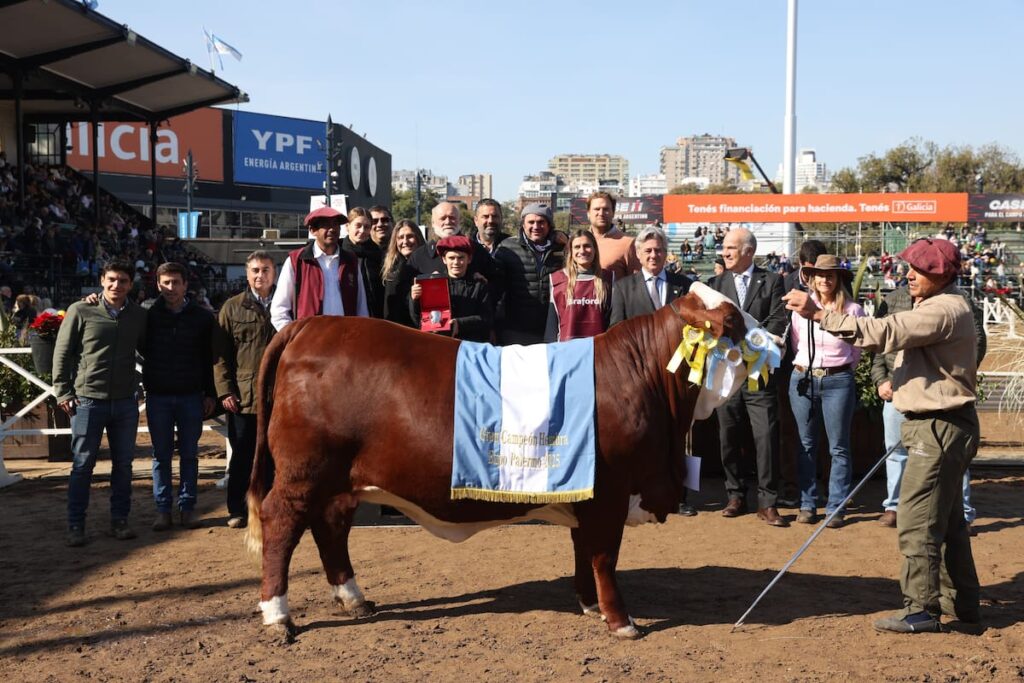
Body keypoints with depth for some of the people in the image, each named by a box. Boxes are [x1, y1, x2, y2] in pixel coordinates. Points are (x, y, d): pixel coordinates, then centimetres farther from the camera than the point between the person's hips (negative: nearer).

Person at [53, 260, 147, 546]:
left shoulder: (138, 315, 4)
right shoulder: (80, 311, -4)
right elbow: (62, 353, -1)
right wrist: (63, 392, -4)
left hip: (125, 402, 3)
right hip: (88, 401, -3)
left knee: (123, 464, 8)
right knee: (83, 465, 2)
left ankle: (119, 521, 19)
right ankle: (75, 526, 11)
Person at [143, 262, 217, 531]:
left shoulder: (202, 317, 3)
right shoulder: (148, 315, 1)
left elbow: (209, 358, 5)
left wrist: (209, 394, 3)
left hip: (191, 396, 0)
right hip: (158, 397, 0)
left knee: (189, 455, 6)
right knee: (161, 455, 6)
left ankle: (187, 506, 13)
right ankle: (163, 509, 12)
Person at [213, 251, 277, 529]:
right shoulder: (232, 308, 5)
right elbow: (220, 354, 2)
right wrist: (225, 391, -6)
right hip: (242, 397, -1)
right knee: (242, 456, 8)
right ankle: (237, 510, 18)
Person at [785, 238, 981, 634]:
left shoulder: (944, 311, -19)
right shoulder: (938, 306, 16)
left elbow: (885, 333, -28)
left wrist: (819, 314, -30)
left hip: (940, 429, -11)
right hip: (937, 426, 11)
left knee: (916, 521, -7)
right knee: (947, 519, 19)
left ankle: (921, 609, -1)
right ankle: (962, 602, 30)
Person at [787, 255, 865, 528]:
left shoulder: (852, 310, -5)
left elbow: (855, 352, 8)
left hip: (838, 382, -2)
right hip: (803, 379, 3)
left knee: (839, 448, 3)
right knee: (806, 445, 9)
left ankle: (836, 508, 9)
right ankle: (807, 505, 17)